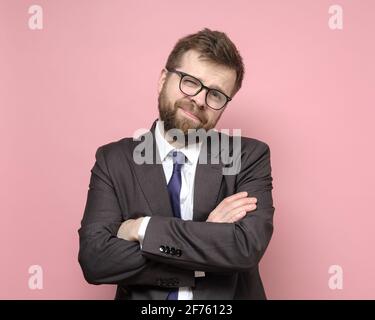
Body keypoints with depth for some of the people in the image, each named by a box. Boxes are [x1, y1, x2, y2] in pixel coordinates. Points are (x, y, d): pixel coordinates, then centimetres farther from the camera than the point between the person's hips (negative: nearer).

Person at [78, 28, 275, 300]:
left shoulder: (250, 157, -5)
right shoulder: (114, 160, -3)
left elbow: (247, 246, -17)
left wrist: (143, 227, -16)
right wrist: (209, 240, -16)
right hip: (141, 297, 0)